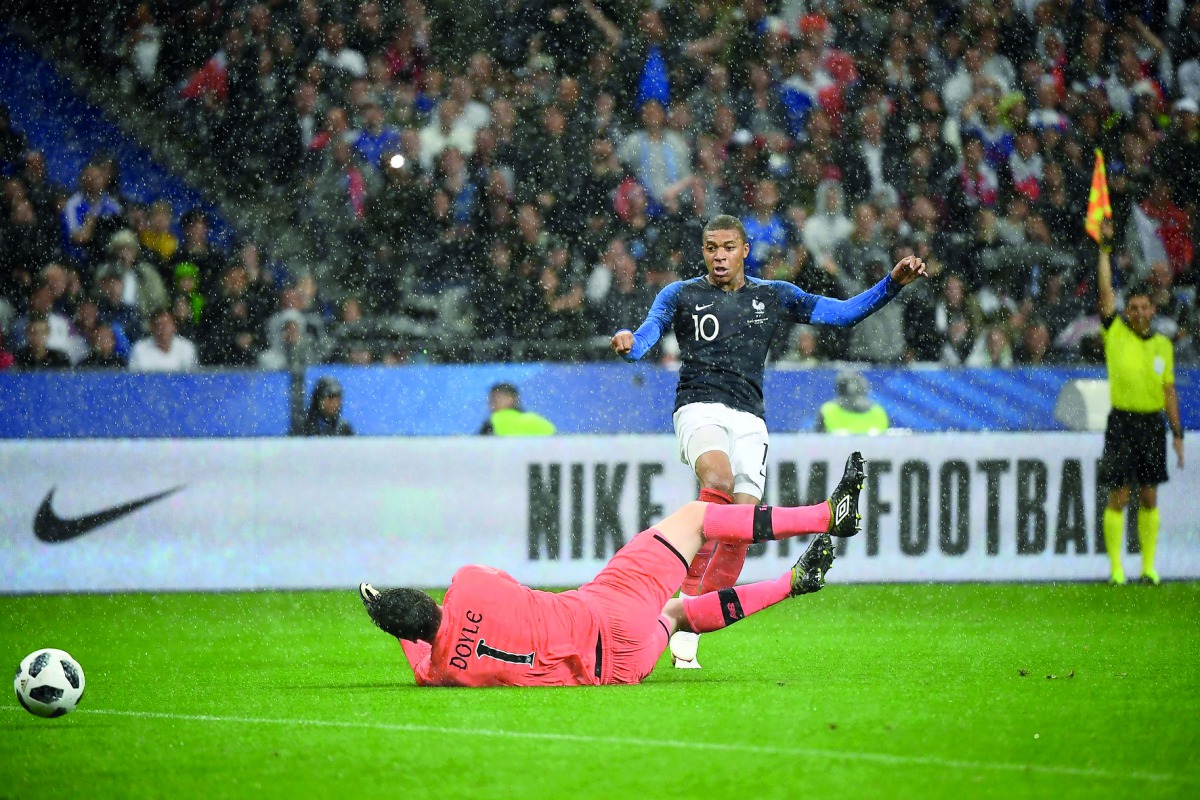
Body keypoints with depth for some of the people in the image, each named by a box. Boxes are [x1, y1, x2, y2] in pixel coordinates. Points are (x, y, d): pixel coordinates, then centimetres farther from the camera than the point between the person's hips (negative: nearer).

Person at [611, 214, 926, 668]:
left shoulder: (774, 296, 15)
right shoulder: (681, 295, 9)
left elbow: (845, 313, 15)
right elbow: (648, 335, -5)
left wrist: (894, 283, 3)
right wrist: (628, 344, -29)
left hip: (749, 421, 3)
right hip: (699, 408, -3)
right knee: (719, 480, -35)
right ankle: (689, 589, -30)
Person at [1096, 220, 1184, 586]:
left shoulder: (1163, 345, 9)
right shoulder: (1115, 333, 1)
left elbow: (1169, 391, 12)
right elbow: (1106, 290, -7)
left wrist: (1177, 433, 9)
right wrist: (1105, 247, -12)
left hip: (1153, 423, 3)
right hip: (1122, 422, -3)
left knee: (1149, 498, 6)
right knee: (1118, 497, -4)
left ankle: (1149, 566, 11)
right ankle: (1116, 569, 0)